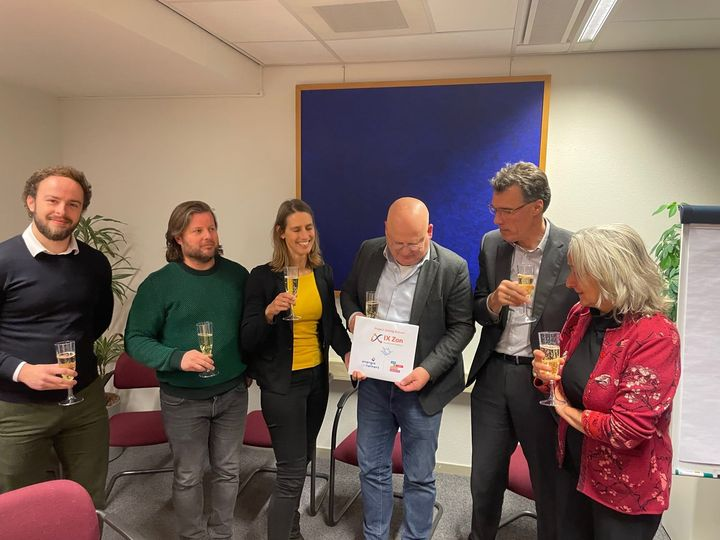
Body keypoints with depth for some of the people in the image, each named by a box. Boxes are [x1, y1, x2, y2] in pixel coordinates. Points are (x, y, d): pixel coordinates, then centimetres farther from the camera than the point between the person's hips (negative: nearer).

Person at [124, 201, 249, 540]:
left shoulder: (237, 275, 0)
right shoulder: (159, 283, -10)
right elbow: (135, 339, -11)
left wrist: (250, 366, 7)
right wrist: (178, 358, -25)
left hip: (233, 393, 3)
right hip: (183, 399, -3)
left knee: (228, 471, 16)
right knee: (188, 477, 11)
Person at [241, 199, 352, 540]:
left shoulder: (323, 273, 1)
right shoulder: (263, 277, -14)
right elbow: (248, 340, -14)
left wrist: (347, 352, -6)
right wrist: (270, 312, -32)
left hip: (317, 378, 6)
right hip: (281, 383, -6)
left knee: (302, 459, 22)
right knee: (292, 469, -3)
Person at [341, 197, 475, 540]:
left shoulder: (453, 267, -13)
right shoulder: (368, 252, -2)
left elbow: (461, 326, -8)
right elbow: (349, 293, 13)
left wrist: (428, 370, -18)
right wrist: (353, 315, -9)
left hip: (420, 386, -3)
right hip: (373, 381, 4)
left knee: (419, 476, 12)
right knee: (372, 468, 17)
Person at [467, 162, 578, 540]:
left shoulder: (574, 251, -11)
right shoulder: (491, 244, 2)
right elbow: (478, 313, 8)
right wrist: (494, 301, -14)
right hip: (493, 376, 4)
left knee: (549, 481, 14)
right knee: (484, 479, 17)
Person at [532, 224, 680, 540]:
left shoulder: (656, 336, -24)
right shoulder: (581, 314, -3)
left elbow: (627, 430, -28)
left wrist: (566, 411, -13)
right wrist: (544, 374, -10)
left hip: (626, 490, -6)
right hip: (573, 467, 6)